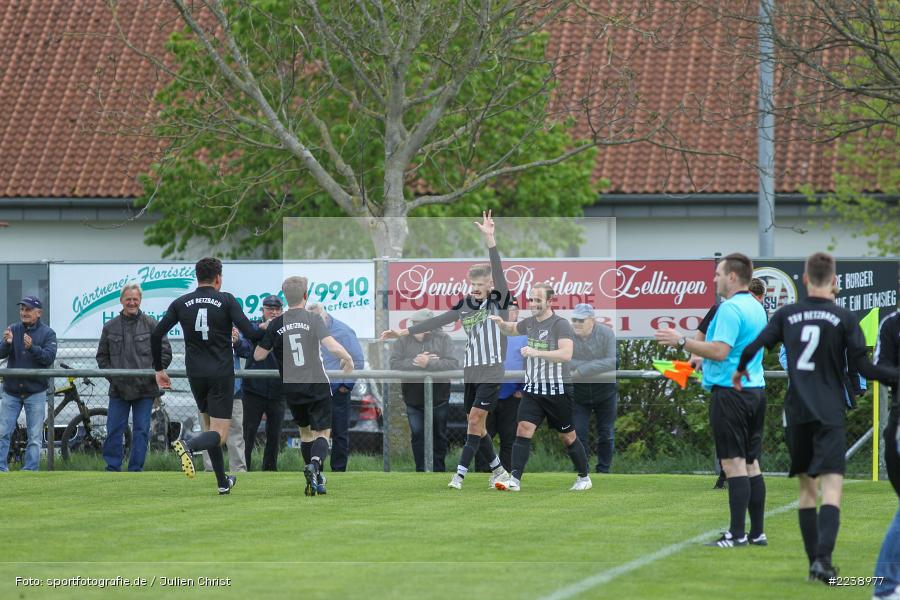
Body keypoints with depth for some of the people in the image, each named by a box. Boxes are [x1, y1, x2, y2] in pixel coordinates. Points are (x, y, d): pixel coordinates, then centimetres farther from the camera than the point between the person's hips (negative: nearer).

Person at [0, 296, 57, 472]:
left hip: (35, 392, -2)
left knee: (35, 436, 0)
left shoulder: (47, 333, 0)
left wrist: (32, 347, -31)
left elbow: (49, 357, -14)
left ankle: (31, 469, 3)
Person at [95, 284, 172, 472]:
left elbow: (166, 352, 3)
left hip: (145, 389, -2)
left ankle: (136, 470, 7)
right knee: (114, 430, 2)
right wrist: (111, 375, 1)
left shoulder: (151, 325, 1)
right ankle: (112, 469, 10)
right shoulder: (110, 327, 7)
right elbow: (102, 355, 15)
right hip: (118, 389, 2)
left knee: (141, 430, 1)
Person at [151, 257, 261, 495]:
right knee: (219, 434, -5)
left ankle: (223, 482, 23)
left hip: (195, 375, 4)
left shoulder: (181, 303, 4)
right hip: (221, 375, -4)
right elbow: (249, 333, -13)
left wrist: (159, 369, 12)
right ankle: (187, 446, -36)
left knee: (211, 427, 21)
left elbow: (156, 335, 1)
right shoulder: (226, 300, -5)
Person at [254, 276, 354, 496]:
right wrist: (348, 359, 0)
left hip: (291, 388, 3)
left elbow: (258, 355, 6)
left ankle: (316, 479, 20)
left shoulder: (276, 324, 0)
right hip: (317, 385, -3)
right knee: (322, 432, 1)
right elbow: (331, 346, -19)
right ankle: (315, 464, -29)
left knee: (305, 431, 21)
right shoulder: (313, 319, -7)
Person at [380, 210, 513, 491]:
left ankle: (460, 474, -13)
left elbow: (498, 271, -20)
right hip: (470, 372, 6)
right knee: (476, 425, 9)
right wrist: (403, 332, 7)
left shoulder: (498, 301, -6)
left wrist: (489, 239, -33)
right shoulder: (465, 304, 9)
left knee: (475, 420, -12)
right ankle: (498, 470, 22)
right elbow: (437, 321, 11)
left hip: (492, 373, -6)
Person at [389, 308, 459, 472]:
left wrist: (429, 363, -26)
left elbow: (453, 365, -15)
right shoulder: (404, 341, 1)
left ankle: (438, 469, 23)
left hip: (439, 399, -1)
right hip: (414, 401, 1)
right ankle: (422, 471, 5)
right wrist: (415, 362, -24)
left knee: (439, 436, 11)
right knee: (417, 435, -2)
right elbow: (394, 365, -11)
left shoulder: (443, 339, -3)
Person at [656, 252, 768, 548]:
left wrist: (682, 341, -15)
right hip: (755, 388, 9)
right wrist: (703, 359, 32)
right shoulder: (757, 307, 15)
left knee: (734, 463, -9)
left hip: (731, 391, -9)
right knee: (751, 463, 11)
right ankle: (757, 532, 11)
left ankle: (737, 534, -10)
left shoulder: (730, 309, -15)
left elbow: (720, 351, -21)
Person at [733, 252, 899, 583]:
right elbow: (865, 367, -7)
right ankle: (823, 558, -28)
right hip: (830, 415, -3)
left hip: (796, 414, 3)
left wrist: (739, 371, 25)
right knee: (832, 488, -10)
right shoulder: (844, 318, -4)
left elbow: (753, 348, 4)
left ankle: (815, 561, 14)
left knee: (807, 488, 15)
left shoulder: (786, 315, 4)